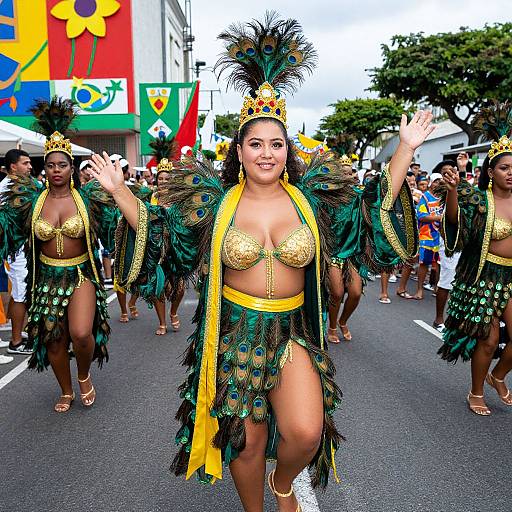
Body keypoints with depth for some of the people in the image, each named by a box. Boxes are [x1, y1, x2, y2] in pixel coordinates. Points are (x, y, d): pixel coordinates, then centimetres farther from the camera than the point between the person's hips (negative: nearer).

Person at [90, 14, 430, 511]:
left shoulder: (311, 197, 0)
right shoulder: (217, 202, -1)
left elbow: (374, 211, 7)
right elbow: (158, 230, 7)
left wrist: (405, 149, 4)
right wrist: (119, 190, 0)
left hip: (292, 332, 1)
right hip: (234, 334, 0)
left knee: (306, 433, -16)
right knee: (246, 442, 8)